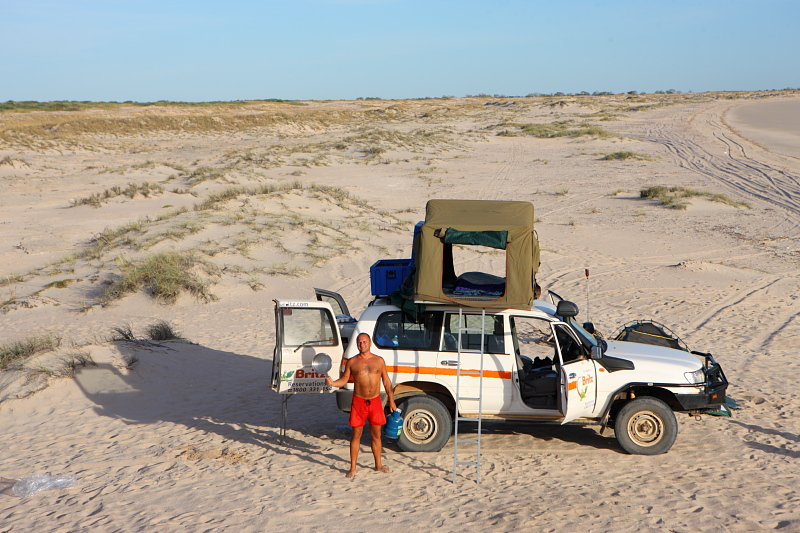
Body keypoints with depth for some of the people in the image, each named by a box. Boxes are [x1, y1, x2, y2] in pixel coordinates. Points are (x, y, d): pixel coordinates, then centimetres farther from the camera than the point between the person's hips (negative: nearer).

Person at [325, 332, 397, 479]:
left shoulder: (379, 360, 5)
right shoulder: (352, 362, 2)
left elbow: (386, 382, 10)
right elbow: (344, 379, 4)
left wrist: (391, 400, 10)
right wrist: (332, 383, -16)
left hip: (375, 401, 2)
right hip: (358, 401, -1)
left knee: (376, 435, 11)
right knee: (356, 435, 2)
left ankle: (378, 464, 25)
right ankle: (353, 468, 7)